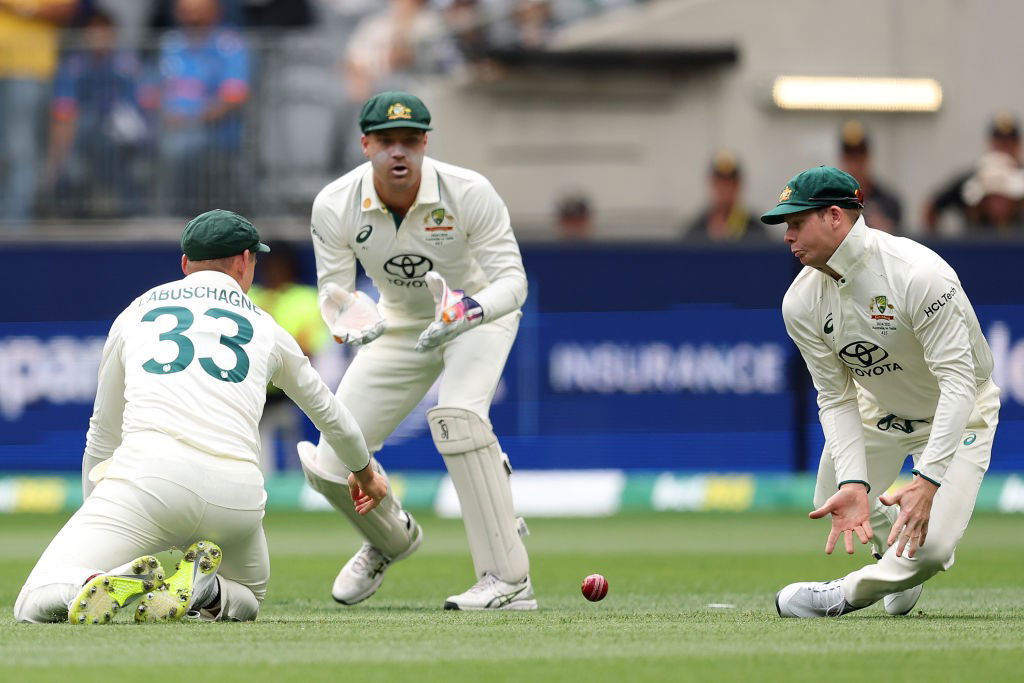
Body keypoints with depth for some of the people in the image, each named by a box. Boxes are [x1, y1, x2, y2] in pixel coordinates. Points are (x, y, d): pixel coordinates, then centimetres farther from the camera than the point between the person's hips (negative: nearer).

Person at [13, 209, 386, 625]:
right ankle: (204, 589, -5)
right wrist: (364, 473, 60)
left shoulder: (135, 313, 25)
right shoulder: (265, 327, 25)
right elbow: (328, 413, 40)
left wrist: (93, 505, 47)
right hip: (238, 493, 1)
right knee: (247, 599, 29)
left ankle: (105, 585, -32)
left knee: (36, 606, -1)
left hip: (150, 471, -1)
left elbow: (102, 436, 32)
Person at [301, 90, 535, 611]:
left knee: (456, 413, -34)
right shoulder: (334, 206, -21)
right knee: (329, 465, -3)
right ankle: (391, 538, 33)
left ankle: (509, 581, -31)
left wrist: (466, 312, -48)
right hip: (401, 325, 4)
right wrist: (351, 325, -38)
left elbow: (512, 280, -26)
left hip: (480, 312, -4)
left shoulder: (469, 193, -29)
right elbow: (333, 293, -14)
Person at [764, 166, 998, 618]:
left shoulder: (919, 275, -35)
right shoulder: (802, 301, -16)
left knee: (932, 546, -21)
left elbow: (957, 382, -36)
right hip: (881, 410, 6)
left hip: (958, 411, -6)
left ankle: (848, 595, 2)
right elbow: (836, 399, -13)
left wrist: (927, 482, -44)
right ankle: (899, 564, 36)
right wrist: (853, 482, -30)